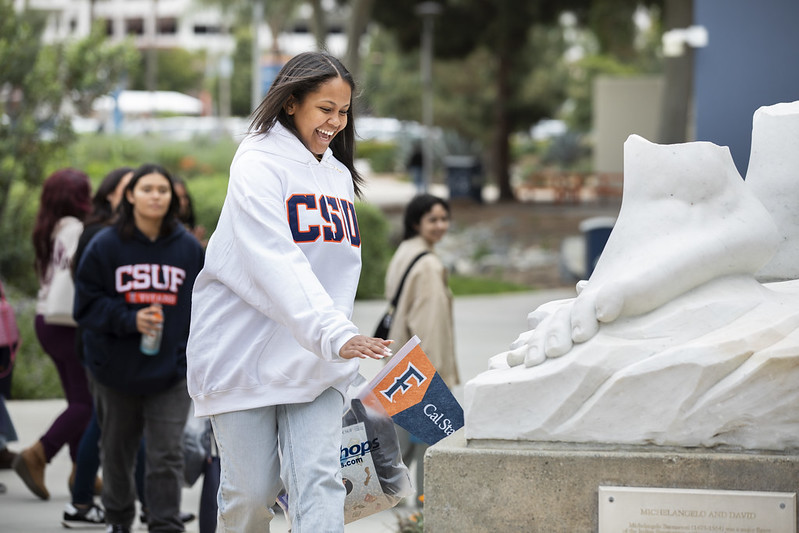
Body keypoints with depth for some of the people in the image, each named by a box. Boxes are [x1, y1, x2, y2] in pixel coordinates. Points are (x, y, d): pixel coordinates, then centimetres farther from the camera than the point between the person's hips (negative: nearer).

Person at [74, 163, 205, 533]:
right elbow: (87, 305, -4)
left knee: (167, 456, -8)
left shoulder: (189, 248, 2)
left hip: (170, 373, 0)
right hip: (116, 368, 0)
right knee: (117, 451, 15)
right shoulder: (105, 245, -4)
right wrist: (129, 319, -18)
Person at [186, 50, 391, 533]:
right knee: (252, 492, 1)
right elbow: (278, 266, -24)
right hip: (245, 354, -5)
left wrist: (345, 343, 10)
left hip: (316, 362, 5)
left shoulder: (340, 177, 13)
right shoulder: (258, 165, -11)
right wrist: (335, 335, -34)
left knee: (320, 482, -8)